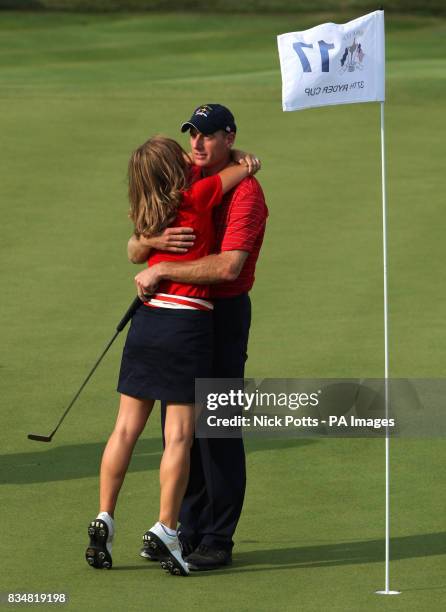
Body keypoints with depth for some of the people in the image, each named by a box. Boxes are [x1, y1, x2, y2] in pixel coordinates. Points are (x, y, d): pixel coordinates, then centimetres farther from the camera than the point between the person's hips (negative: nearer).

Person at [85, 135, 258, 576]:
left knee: (127, 427, 10)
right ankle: (165, 530, -3)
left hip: (147, 320, 5)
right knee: (179, 435, -1)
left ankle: (104, 519, 8)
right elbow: (243, 169, 3)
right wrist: (244, 161, 25)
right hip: (188, 323, -5)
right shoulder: (195, 198, -7)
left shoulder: (149, 214, 7)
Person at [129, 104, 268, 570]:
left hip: (224, 316, -7)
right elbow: (135, 250, 5)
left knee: (217, 427, -5)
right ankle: (188, 530, 20)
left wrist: (161, 271, -24)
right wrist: (157, 240, -18)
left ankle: (218, 541, 1)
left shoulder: (244, 192, -14)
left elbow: (228, 266, -27)